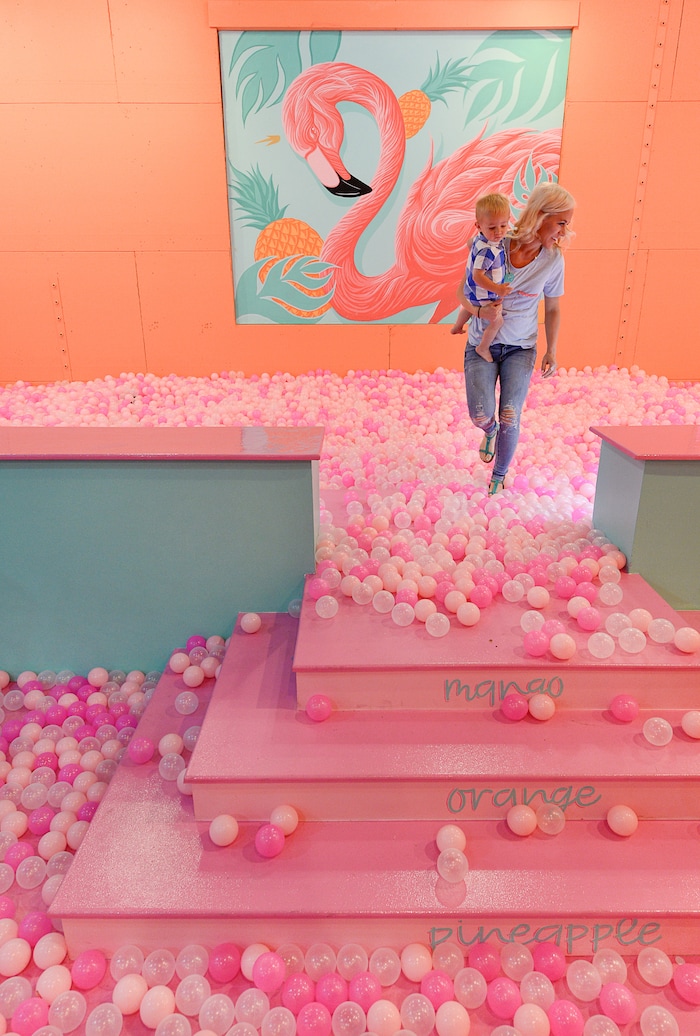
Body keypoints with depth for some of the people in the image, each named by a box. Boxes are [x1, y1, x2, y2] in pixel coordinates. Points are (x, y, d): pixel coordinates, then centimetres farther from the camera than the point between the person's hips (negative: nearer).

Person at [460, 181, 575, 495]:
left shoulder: (553, 260, -7)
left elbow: (552, 309, 5)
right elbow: (463, 291, -5)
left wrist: (551, 351, 3)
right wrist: (480, 311, -24)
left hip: (521, 349, 1)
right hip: (482, 344, -1)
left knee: (510, 417, -8)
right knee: (481, 416, -13)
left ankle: (499, 474, 21)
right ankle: (490, 430, 29)